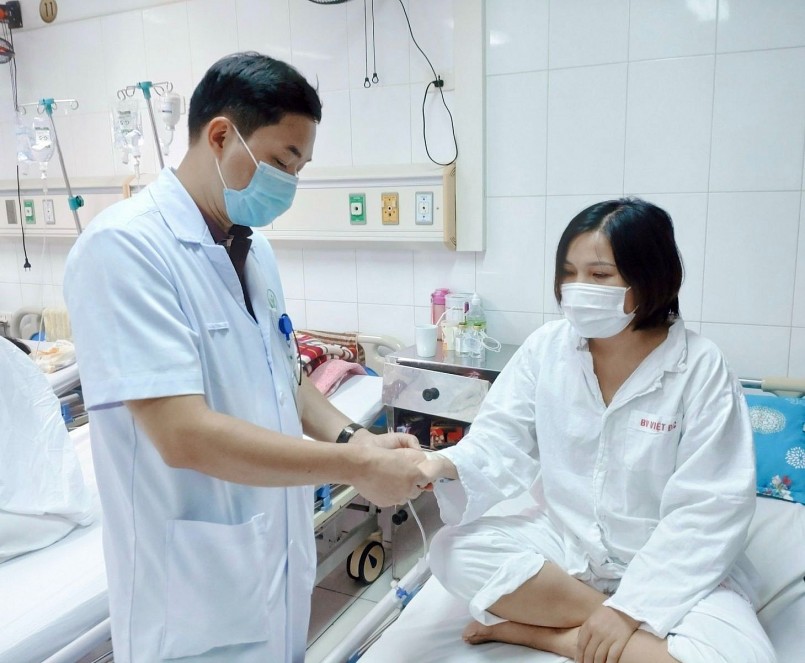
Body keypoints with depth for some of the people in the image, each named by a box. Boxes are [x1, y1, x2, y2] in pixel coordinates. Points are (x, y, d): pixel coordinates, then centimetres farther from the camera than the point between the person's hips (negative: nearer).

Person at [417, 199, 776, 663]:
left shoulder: (701, 368, -15)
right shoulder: (546, 347, -5)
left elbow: (709, 508, -17)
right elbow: (504, 439, -8)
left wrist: (630, 607, -22)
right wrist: (446, 464, -31)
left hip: (672, 564, -2)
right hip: (562, 542, 3)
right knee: (454, 551, -20)